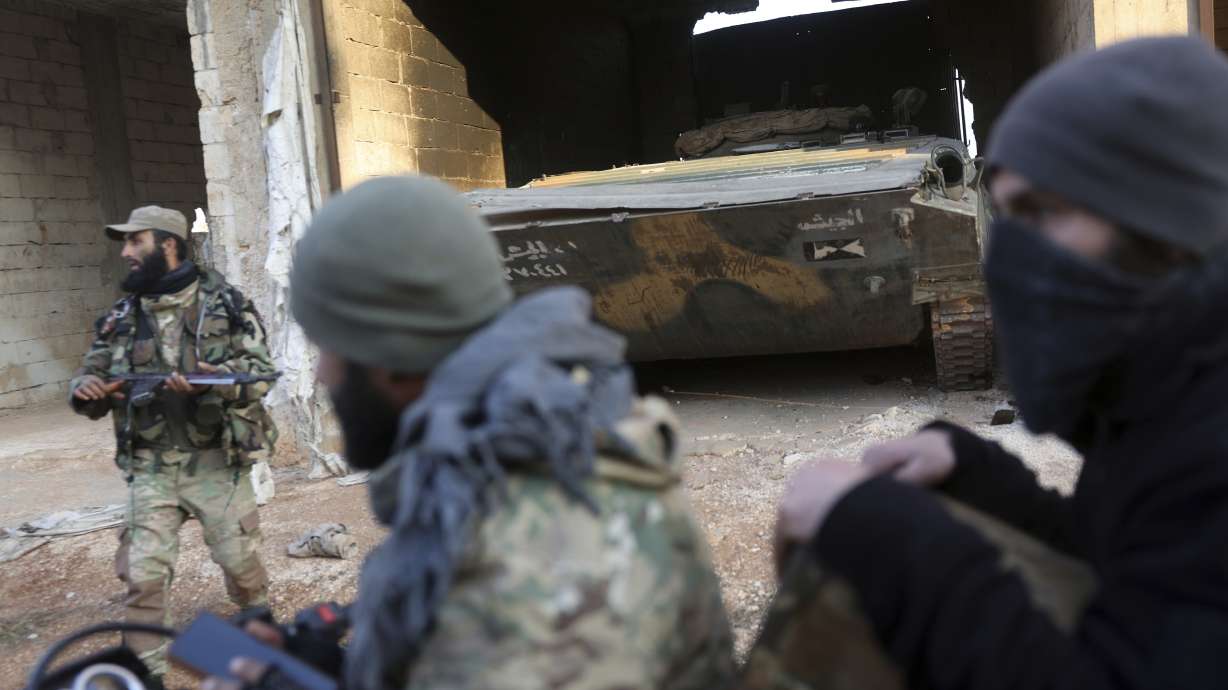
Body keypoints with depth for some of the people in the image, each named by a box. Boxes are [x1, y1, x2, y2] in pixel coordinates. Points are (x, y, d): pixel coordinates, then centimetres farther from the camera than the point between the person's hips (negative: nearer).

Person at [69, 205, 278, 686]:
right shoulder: (120, 318, 8)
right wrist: (85, 388, -12)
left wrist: (211, 381, -25)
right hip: (150, 469, 3)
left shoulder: (225, 303, -3)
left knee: (240, 560, 8)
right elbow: (90, 379, 12)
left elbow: (262, 372, -7)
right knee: (142, 574, -1)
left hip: (216, 462, -2)